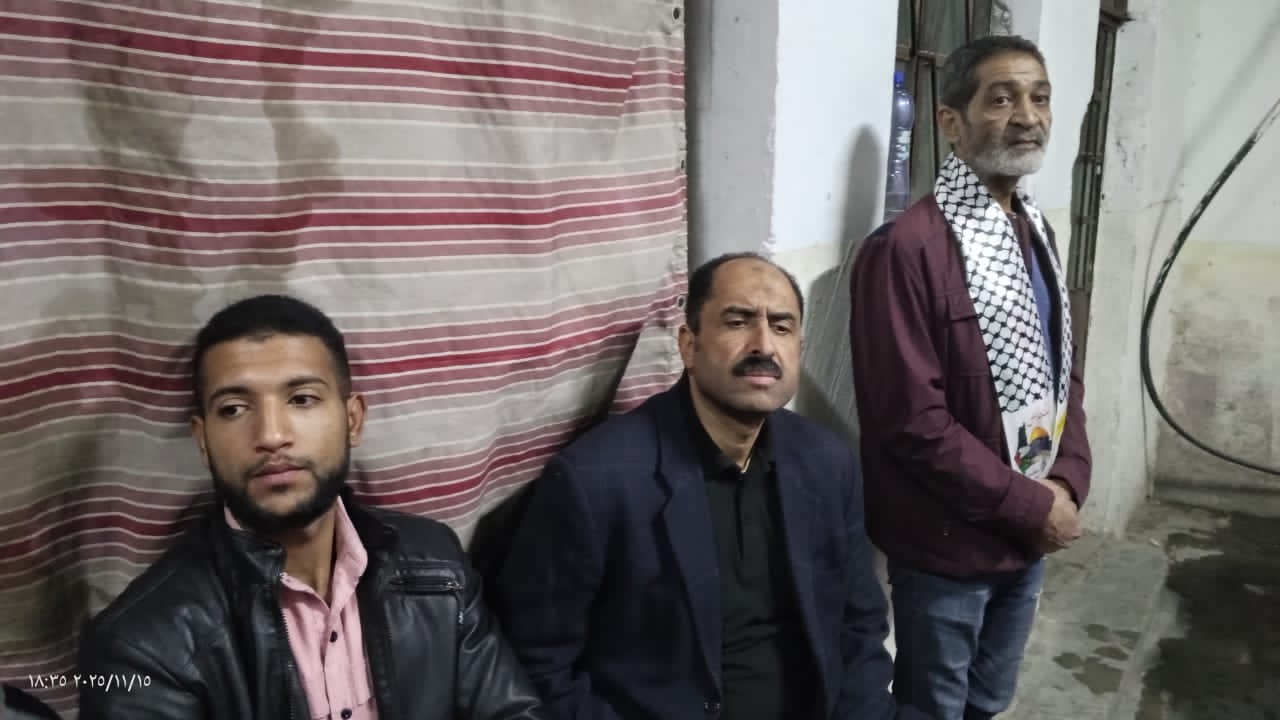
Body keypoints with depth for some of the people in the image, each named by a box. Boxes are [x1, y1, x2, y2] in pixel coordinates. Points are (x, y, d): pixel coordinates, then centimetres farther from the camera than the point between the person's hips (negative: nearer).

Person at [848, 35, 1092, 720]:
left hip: (1028, 538, 8)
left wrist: (1066, 482, -3)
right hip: (948, 542, -7)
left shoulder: (1036, 234, 8)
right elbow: (911, 419, -23)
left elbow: (1064, 370, 12)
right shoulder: (906, 248, -21)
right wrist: (1030, 506, -16)